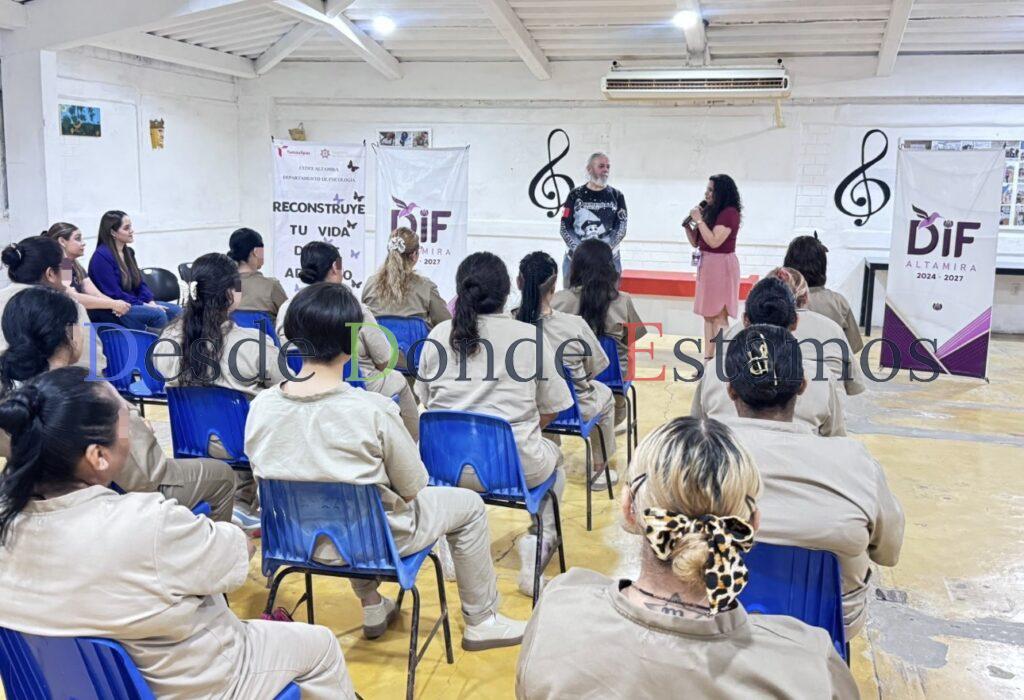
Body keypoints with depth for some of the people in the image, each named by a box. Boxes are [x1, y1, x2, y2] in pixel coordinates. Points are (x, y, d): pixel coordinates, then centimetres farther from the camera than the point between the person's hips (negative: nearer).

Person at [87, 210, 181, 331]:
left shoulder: (128, 252, 12)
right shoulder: (101, 256, -13)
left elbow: (140, 283, 15)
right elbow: (114, 294, -17)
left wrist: (151, 302, -3)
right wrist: (144, 306, -17)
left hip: (133, 302, 9)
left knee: (175, 310, -9)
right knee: (157, 314, -29)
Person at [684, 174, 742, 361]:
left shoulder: (730, 212, -12)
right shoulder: (709, 211, 11)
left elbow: (714, 241, -21)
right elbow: (695, 242, 15)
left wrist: (699, 220, -14)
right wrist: (687, 225, 0)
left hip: (721, 265, -9)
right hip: (706, 263, 9)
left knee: (719, 315, -9)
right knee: (708, 314, 11)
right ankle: (708, 357, 18)